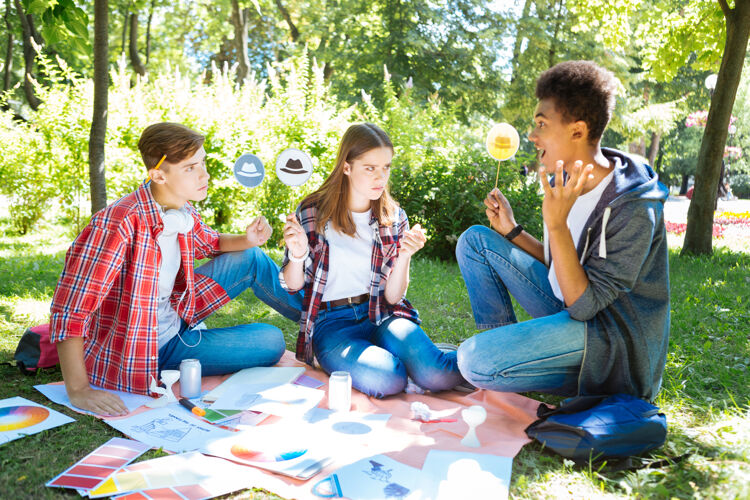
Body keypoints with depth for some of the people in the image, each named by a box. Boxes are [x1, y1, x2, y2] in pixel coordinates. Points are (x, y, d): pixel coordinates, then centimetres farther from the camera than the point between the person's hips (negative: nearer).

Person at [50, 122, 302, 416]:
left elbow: (209, 243, 16)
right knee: (271, 344, -11)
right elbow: (70, 307, -31)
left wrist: (247, 240, -6)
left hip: (175, 322, 7)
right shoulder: (120, 223, -31)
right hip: (135, 355, -7)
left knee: (251, 259, 1)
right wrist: (78, 390, -32)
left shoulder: (184, 213, -7)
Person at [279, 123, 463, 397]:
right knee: (386, 380, -31)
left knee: (434, 375, -28)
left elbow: (392, 297, 0)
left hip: (380, 315, 2)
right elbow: (293, 286, 4)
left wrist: (404, 257, -18)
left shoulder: (394, 218, 3)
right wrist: (297, 255, -17)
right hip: (331, 322, -1)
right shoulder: (313, 212, -4)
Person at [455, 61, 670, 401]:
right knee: (475, 241, 4)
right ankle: (506, 348, 7)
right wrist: (511, 231, 0)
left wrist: (557, 224, -33)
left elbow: (584, 304, -25)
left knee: (475, 361, -28)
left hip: (612, 332, -8)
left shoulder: (633, 208, -24)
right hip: (569, 304, 8)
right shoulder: (567, 180, 1)